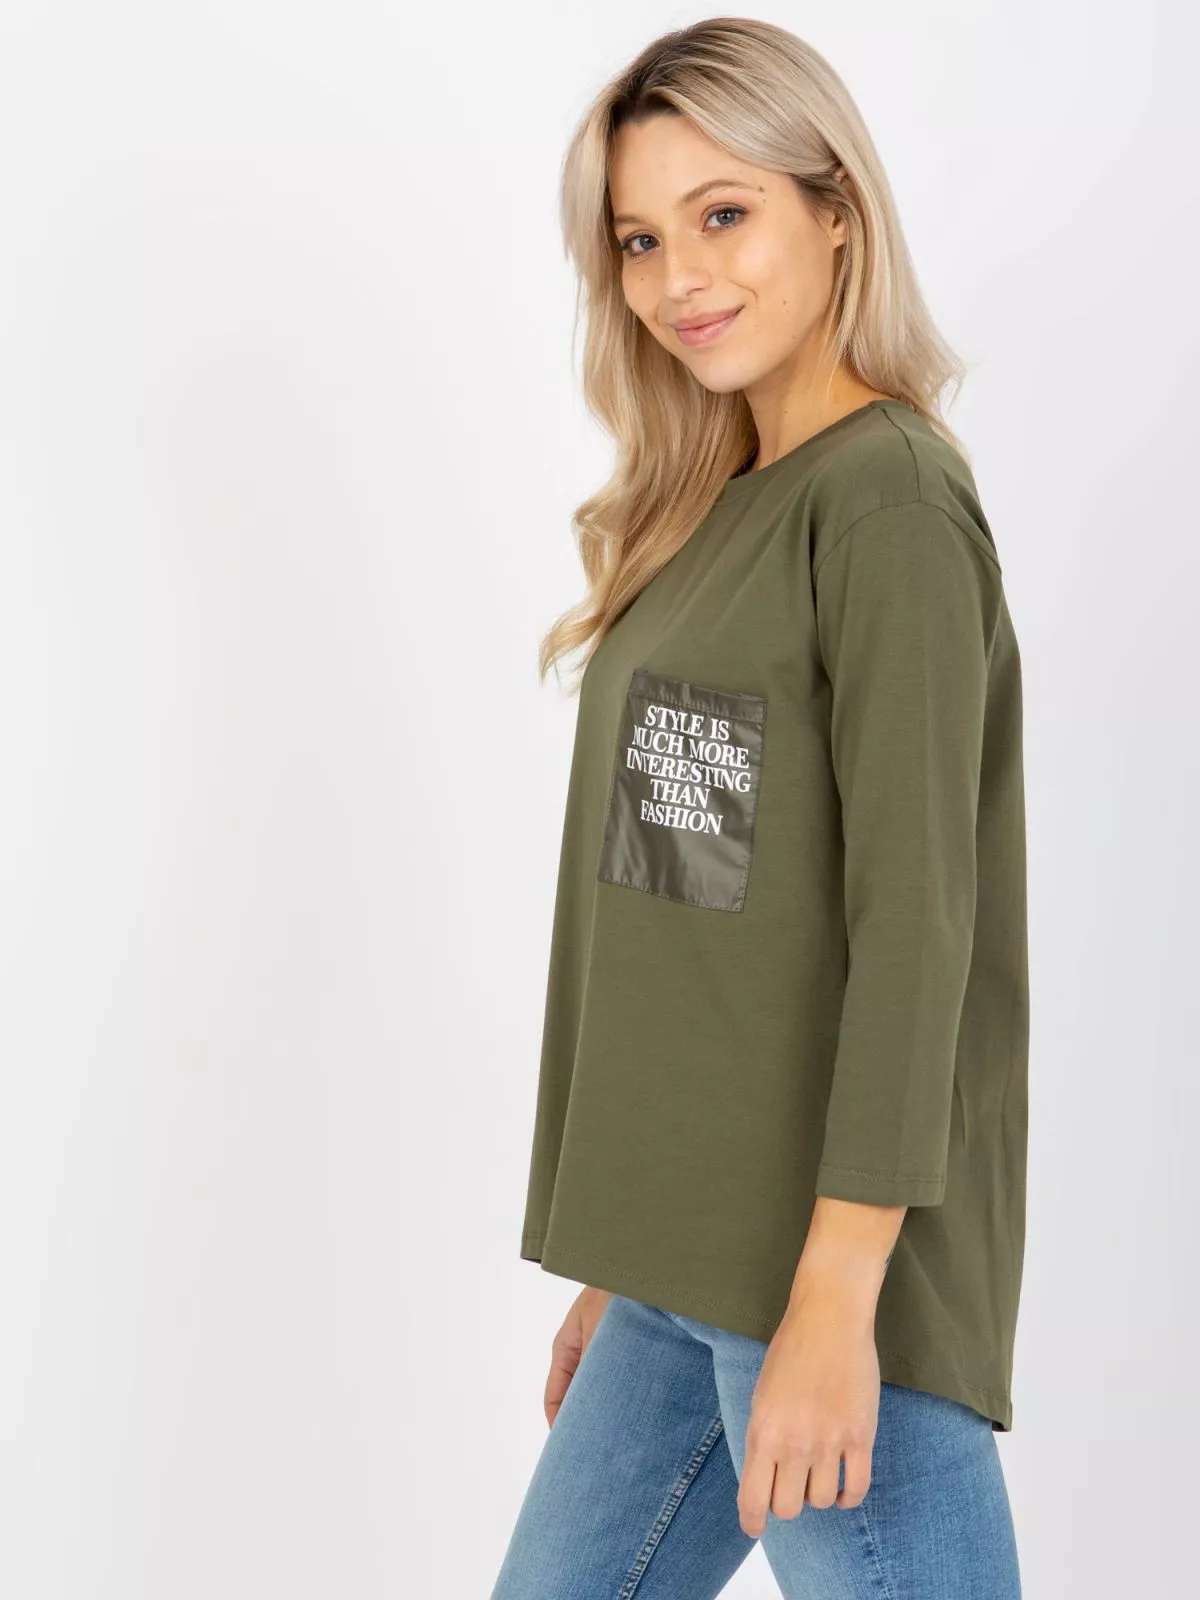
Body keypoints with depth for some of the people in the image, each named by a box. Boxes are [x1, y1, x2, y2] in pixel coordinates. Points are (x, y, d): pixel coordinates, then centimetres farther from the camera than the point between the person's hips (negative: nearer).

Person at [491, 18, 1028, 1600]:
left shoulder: (890, 501, -11)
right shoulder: (710, 516, 14)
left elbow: (914, 915, -18)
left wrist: (836, 1294, -21)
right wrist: (626, 1264, 15)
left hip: (835, 1252, -9)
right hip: (690, 1250, 9)